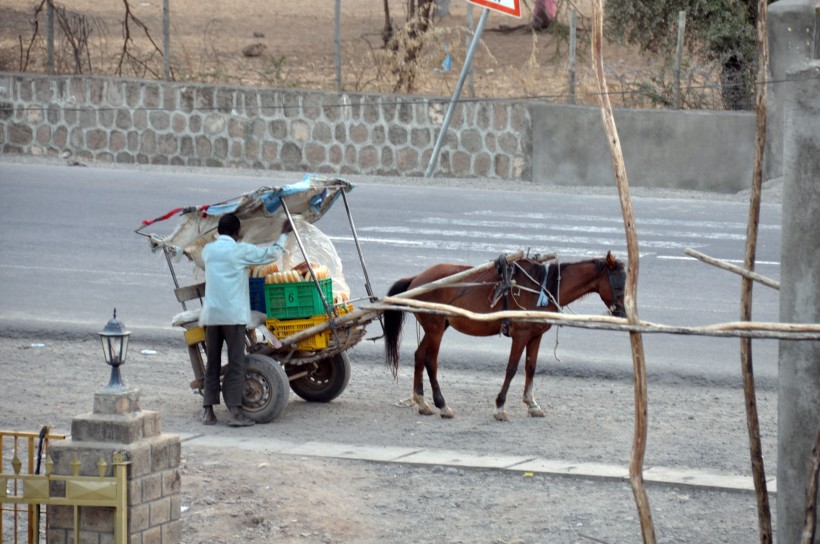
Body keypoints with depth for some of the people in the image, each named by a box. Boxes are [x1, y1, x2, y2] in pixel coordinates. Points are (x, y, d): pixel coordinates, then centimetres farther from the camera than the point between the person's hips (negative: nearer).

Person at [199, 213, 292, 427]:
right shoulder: (241, 251, -4)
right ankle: (235, 411, -8)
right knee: (236, 364, -2)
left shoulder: (207, 251, 10)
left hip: (210, 315, 4)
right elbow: (270, 254, 6)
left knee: (212, 363, 10)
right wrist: (284, 234, 22)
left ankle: (208, 410, 7)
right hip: (233, 314, -4)